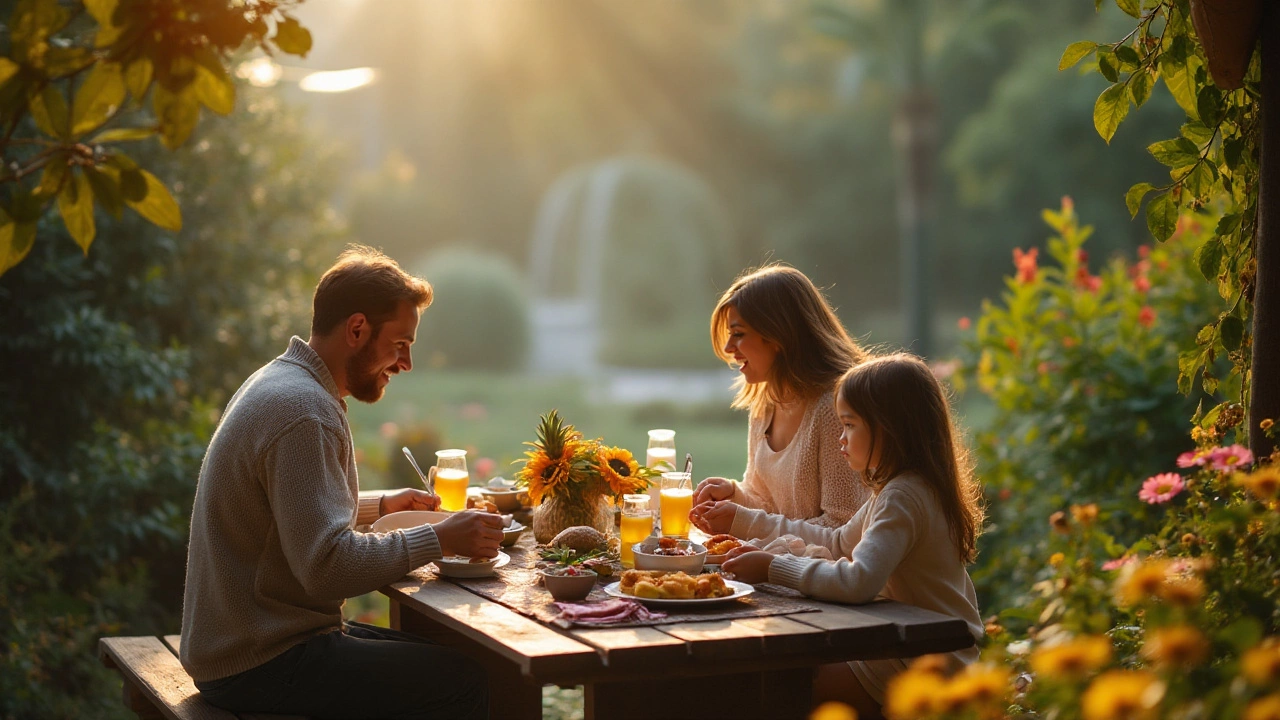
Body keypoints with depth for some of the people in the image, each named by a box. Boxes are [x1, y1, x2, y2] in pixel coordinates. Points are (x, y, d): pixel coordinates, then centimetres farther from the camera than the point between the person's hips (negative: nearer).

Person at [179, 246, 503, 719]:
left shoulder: (281, 381, 14)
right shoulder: (304, 411, -20)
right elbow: (327, 565, -28)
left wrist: (382, 506, 22)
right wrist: (439, 539, -22)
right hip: (259, 665, -11)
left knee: (442, 660, 14)